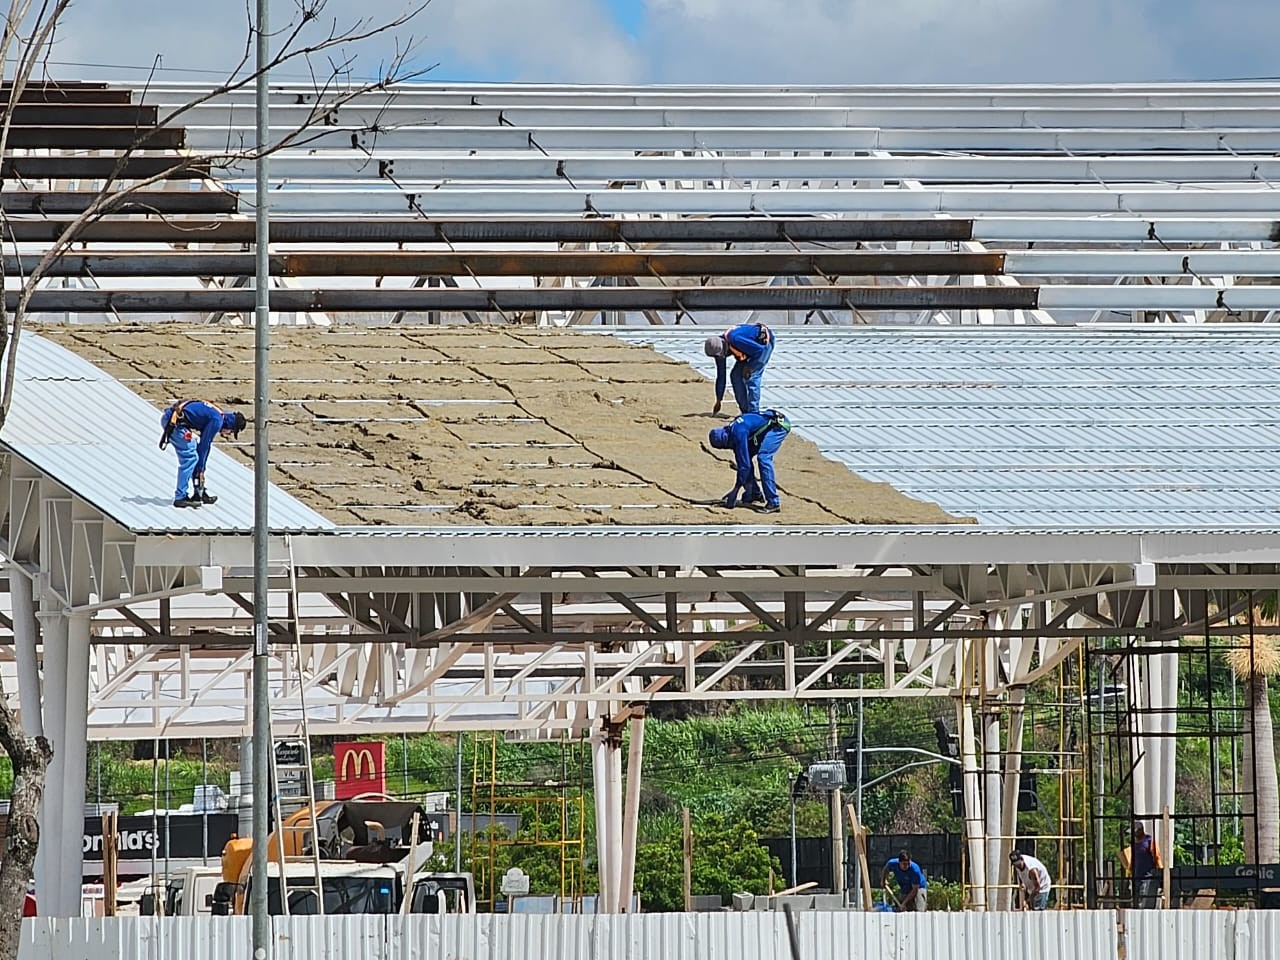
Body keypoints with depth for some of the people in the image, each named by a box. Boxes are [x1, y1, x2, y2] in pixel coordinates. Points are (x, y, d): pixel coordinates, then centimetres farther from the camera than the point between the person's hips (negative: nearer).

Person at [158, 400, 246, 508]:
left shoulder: (214, 416, 20)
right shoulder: (217, 420, -10)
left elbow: (205, 446, 24)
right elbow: (204, 445, -8)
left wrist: (201, 469, 25)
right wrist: (201, 470, 0)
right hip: (175, 421, -10)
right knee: (190, 457, -7)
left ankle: (199, 493, 22)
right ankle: (180, 498, -5)